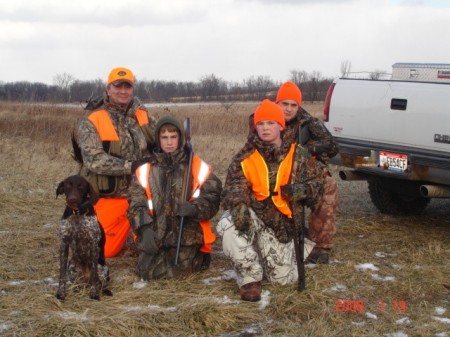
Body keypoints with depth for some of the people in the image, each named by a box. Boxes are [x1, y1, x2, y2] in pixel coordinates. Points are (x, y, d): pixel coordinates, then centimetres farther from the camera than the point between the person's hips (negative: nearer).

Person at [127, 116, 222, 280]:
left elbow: (212, 198, -2)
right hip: (155, 235, 2)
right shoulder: (146, 169, 7)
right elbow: (136, 203, 2)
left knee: (178, 269, -17)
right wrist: (145, 229, -13)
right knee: (147, 270, -11)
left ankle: (198, 256, 17)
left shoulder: (198, 166, 3)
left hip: (188, 234, -2)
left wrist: (194, 208, -22)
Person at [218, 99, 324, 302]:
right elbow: (234, 187, -13)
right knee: (230, 224, -36)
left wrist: (304, 189, -18)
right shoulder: (244, 158, 1)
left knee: (284, 278, -4)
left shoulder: (299, 156, 6)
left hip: (281, 225, 1)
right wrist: (238, 205, -38)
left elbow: (317, 183, 7)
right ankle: (250, 277, -15)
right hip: (252, 217, -1)